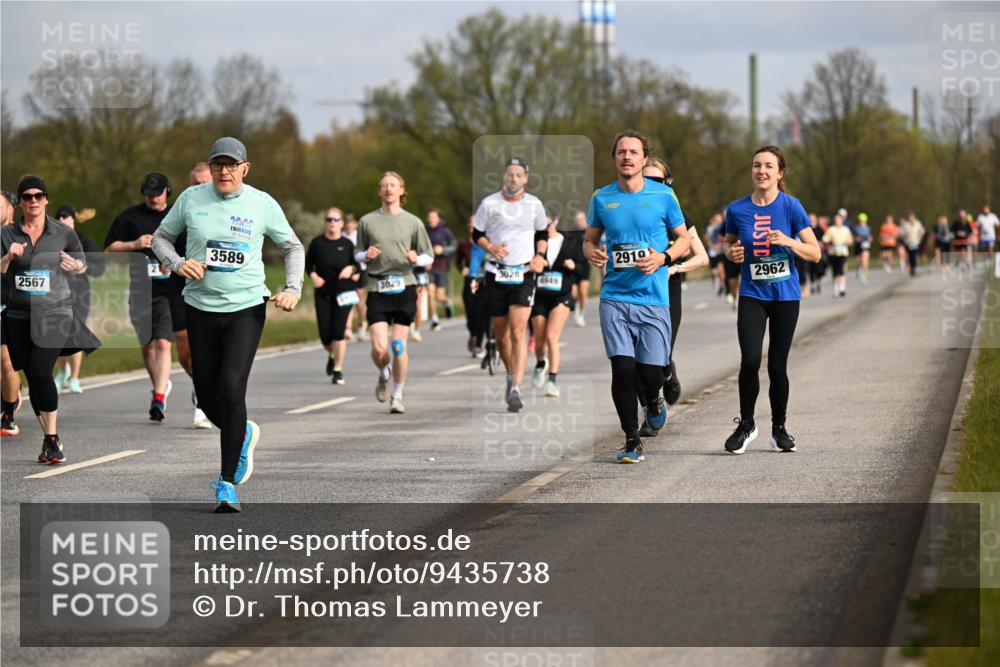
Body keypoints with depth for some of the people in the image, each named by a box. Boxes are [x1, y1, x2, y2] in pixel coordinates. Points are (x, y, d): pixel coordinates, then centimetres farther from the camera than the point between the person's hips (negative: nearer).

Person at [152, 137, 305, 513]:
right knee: (207, 395, 7)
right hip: (200, 308, 3)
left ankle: (228, 482, -10)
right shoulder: (191, 199, 2)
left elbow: (293, 246, 12)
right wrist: (178, 263, -8)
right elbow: (161, 237, 12)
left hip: (246, 308, -3)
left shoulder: (262, 204, 0)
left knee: (232, 389, -16)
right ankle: (243, 434, 41)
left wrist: (293, 289, -2)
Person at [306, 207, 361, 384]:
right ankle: (332, 355, 35)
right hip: (323, 293, 2)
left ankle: (338, 370, -1)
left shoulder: (347, 244, -2)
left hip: (343, 292, -2)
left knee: (338, 331, -12)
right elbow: (308, 264, 10)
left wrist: (351, 269, -14)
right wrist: (313, 276, -8)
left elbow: (357, 266, 7)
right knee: (325, 335, 1)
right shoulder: (317, 243, -1)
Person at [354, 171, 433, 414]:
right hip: (377, 288, 0)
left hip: (404, 287, 0)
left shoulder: (413, 222, 8)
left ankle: (397, 395, 12)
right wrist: (366, 255, -6)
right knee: (379, 347, -10)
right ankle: (384, 375, 24)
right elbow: (357, 255, 17)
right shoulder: (367, 221, 8)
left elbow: (428, 257, 12)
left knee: (399, 345, -4)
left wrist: (416, 259, -10)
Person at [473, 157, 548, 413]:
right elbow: (477, 234, 7)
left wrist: (540, 256, 1)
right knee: (501, 334, 8)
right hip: (496, 274, 1)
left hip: (524, 274, -1)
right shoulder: (489, 203, 0)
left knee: (518, 332, -15)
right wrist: (491, 248, -12)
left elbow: (543, 234, 18)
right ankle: (511, 375, 34)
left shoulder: (534, 204, 4)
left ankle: (515, 390, -19)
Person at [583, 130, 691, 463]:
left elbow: (684, 238, 9)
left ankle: (652, 400, 33)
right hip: (615, 297, 1)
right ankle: (632, 441, 5)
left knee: (650, 372, -5)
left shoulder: (663, 195, 1)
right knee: (622, 367, -10)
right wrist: (593, 253, -6)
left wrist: (664, 258, -10)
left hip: (654, 298, -1)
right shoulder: (601, 198, 6)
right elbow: (589, 239, 18)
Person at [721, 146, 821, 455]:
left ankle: (779, 428, 22)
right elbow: (728, 243, 16)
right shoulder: (737, 209, -1)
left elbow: (815, 253, -7)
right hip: (752, 295, 1)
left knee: (777, 365, 5)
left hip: (785, 295, -1)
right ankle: (746, 424, 3)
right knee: (750, 360, -15)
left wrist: (788, 241, -24)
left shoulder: (791, 207, -7)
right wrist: (732, 253, -7)